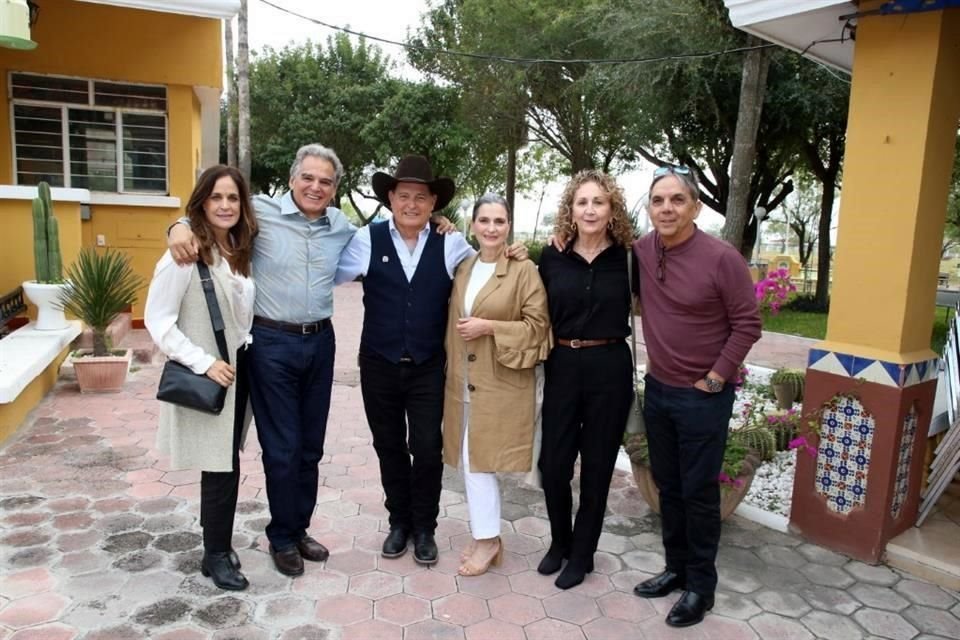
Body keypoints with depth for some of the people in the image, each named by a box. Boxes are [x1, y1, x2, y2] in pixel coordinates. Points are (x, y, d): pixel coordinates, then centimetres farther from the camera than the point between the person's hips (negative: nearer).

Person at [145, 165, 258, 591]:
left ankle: (217, 543, 30)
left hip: (237, 371, 7)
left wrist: (248, 353, 5)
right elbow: (157, 321, -17)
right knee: (222, 469, 1)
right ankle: (217, 555, 20)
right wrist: (204, 362, -21)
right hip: (205, 378, -7)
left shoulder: (239, 251, 7)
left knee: (223, 466, 15)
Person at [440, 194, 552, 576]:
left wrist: (489, 326, -17)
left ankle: (487, 539, 12)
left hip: (501, 382, -6)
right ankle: (484, 535, 26)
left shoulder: (524, 270, -9)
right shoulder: (462, 268, 9)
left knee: (478, 458, -5)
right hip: (464, 380, 6)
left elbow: (537, 326, -11)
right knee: (470, 459, 11)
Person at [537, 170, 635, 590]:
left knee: (597, 466, 9)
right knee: (552, 463, 6)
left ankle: (582, 554, 29)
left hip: (609, 370, -1)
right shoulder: (552, 257, 1)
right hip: (562, 368, 1)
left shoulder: (627, 258, -3)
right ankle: (559, 542, 33)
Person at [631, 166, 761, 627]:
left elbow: (747, 324, -11)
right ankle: (676, 567, 34)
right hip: (657, 390, 5)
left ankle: (701, 585, 23)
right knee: (668, 486, 16)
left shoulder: (722, 258, -17)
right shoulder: (642, 251, -3)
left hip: (704, 396, -5)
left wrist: (715, 378, -12)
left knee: (699, 493, 6)